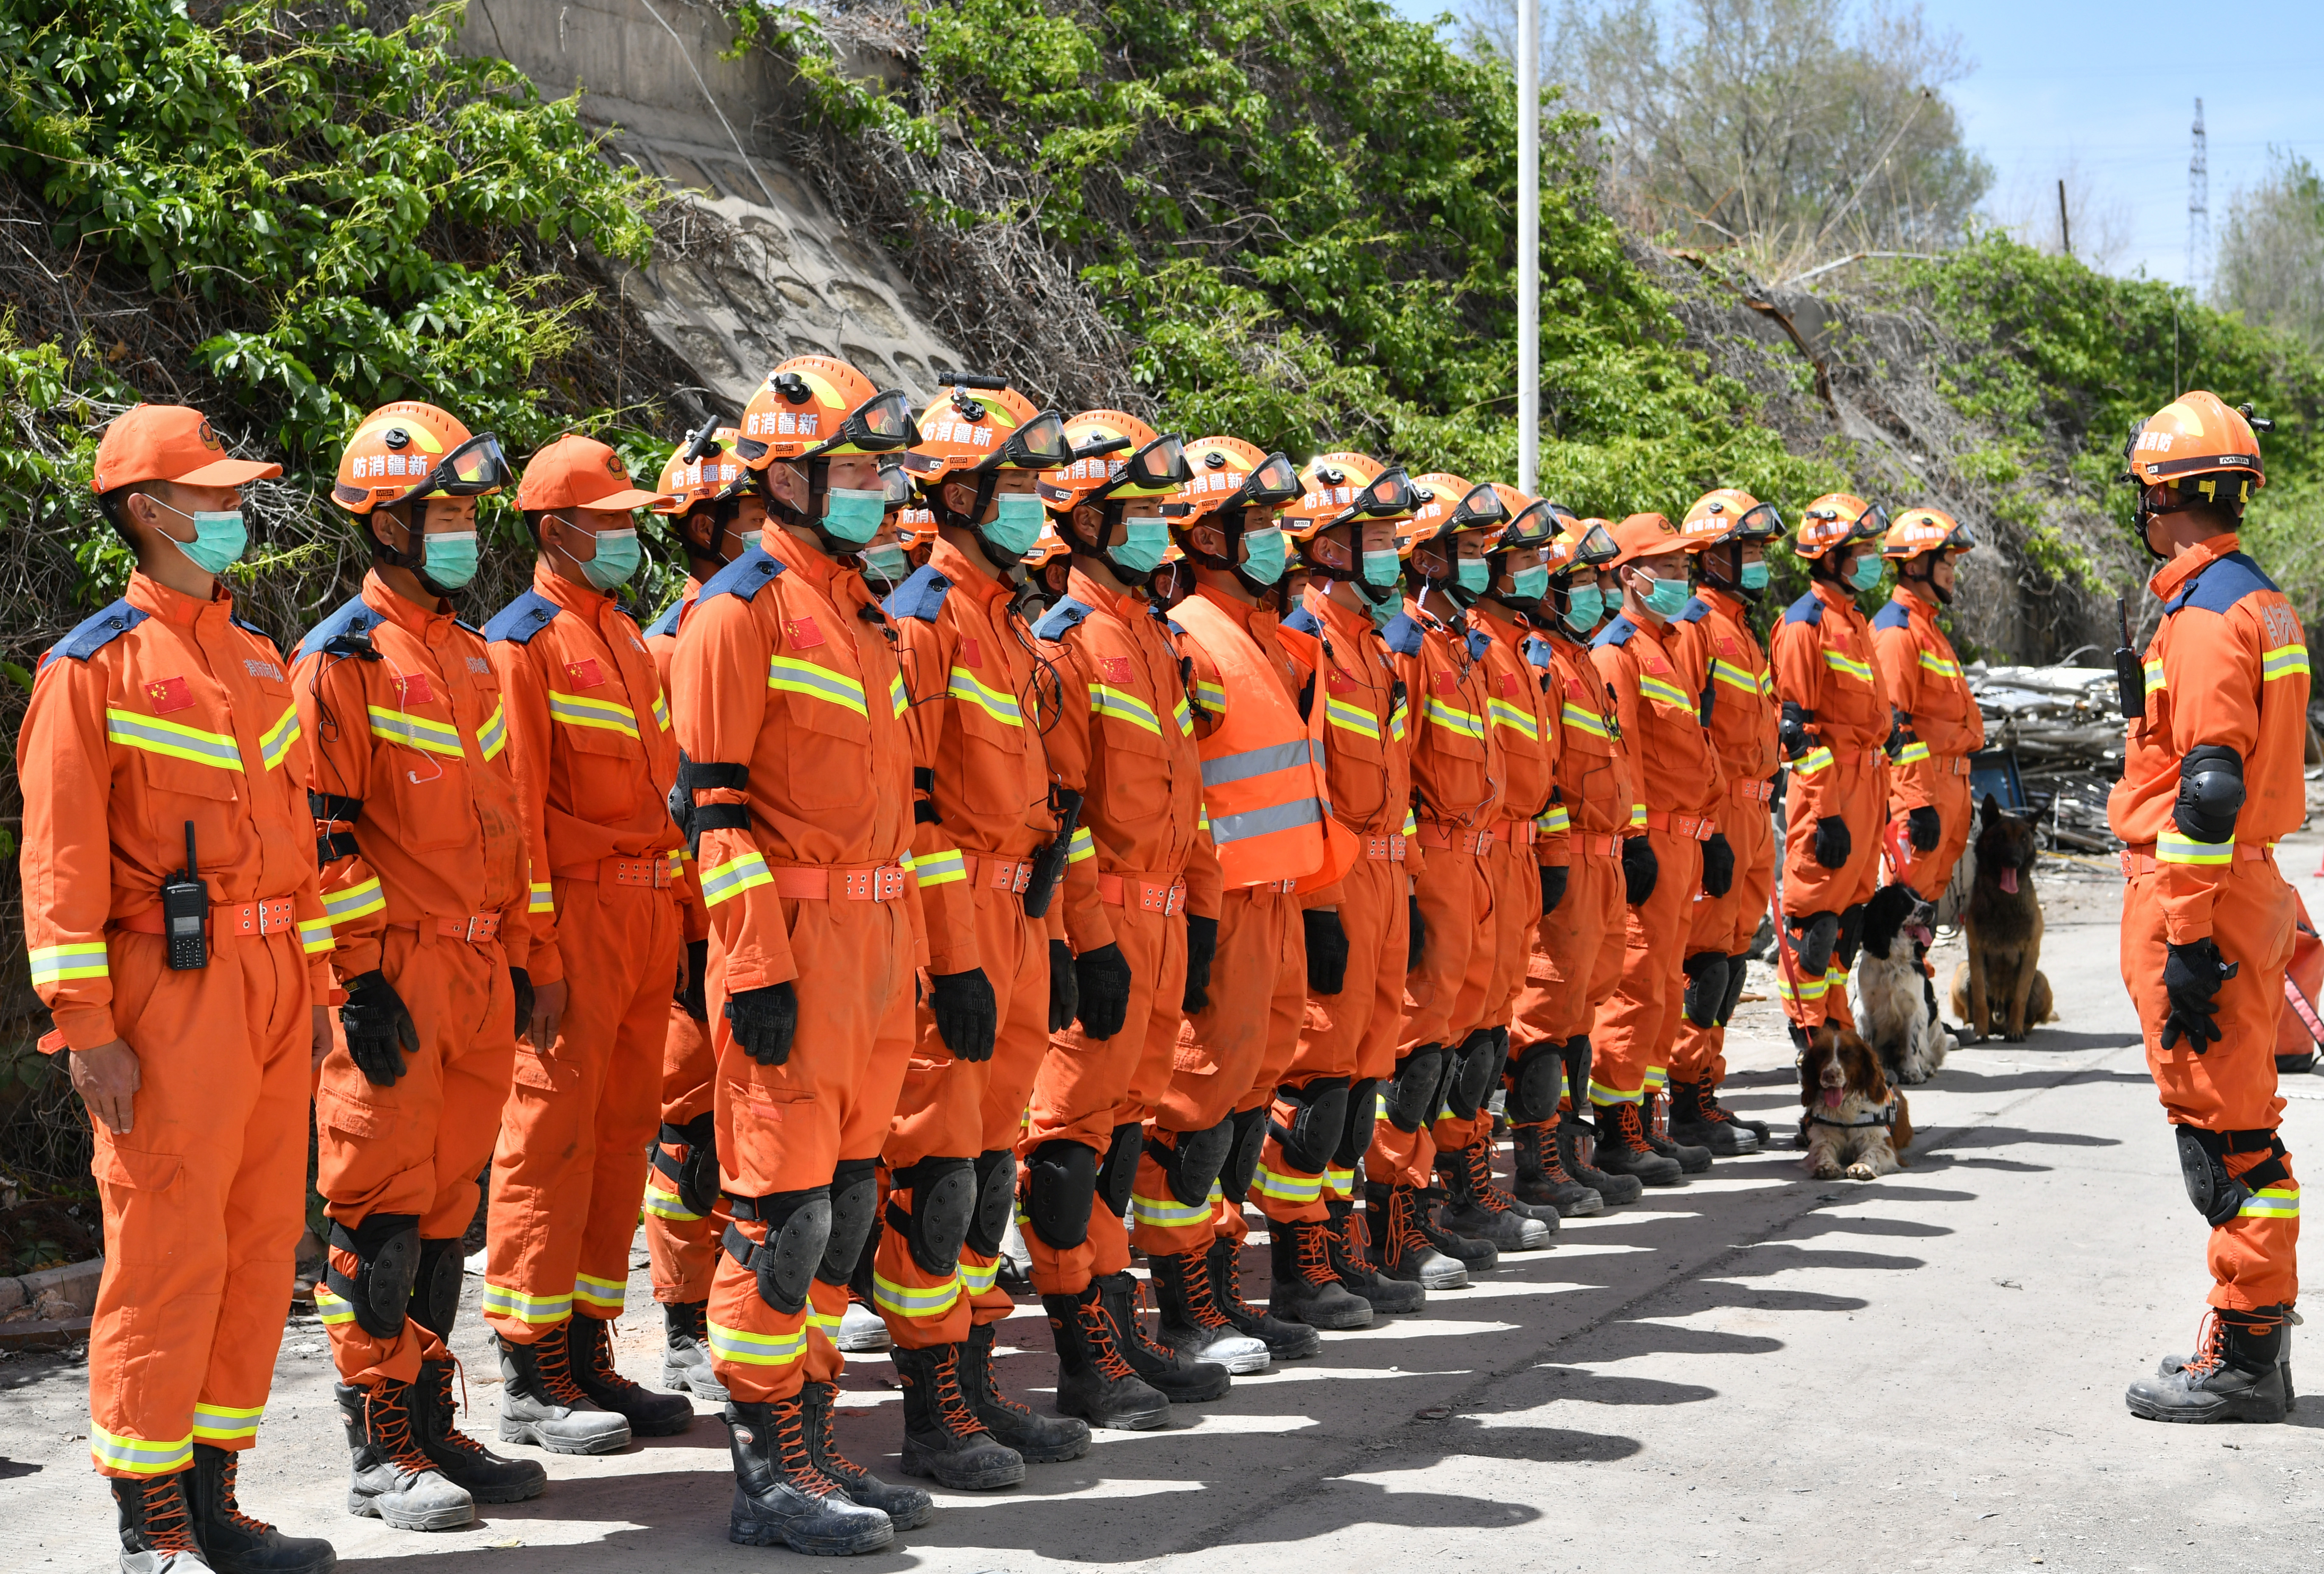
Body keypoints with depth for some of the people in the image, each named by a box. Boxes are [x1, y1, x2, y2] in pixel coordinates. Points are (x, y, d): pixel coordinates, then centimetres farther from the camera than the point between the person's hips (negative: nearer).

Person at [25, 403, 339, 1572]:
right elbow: (60, 854, -9)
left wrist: (315, 982, 17)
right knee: (167, 1249, -4)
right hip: (168, 991, -7)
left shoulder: (257, 656, 16)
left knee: (259, 1241, 9)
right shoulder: (95, 665, -5)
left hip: (268, 990, 7)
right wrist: (86, 1026, -14)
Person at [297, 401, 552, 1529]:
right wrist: (364, 980, -16)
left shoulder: (469, 657, 17)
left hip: (477, 974, 8)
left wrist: (516, 963, 19)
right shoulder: (343, 660, -8)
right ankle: (380, 1450, 5)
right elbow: (322, 835, -12)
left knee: (446, 1208, 12)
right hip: (393, 977, -8)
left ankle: (432, 1424, 20)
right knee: (381, 1209, -2)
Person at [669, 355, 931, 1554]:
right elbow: (715, 803, -14)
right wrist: (758, 969, -19)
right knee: (782, 1209, -4)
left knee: (844, 1200, 13)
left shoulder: (858, 607, 17)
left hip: (872, 945, 9)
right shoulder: (740, 611, -9)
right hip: (793, 941, -9)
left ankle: (810, 1440, 23)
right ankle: (768, 1476, 4)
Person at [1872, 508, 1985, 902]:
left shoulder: (1926, 626, 20)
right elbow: (1892, 726, -20)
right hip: (1918, 786, -10)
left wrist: (1961, 796, 25)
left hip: (1945, 785, 10)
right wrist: (1917, 803, -23)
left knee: (1930, 897, 11)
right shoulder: (1897, 632, -13)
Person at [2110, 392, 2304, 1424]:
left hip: (2195, 897, -10)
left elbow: (2208, 791, -22)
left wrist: (2185, 942, -22)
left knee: (2225, 1135, -5)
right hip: (2244, 891, 10)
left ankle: (2242, 1361, 1)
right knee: (2240, 1131, 15)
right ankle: (2254, 1340, 23)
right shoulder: (2261, 604, 16)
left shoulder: (2208, 616, -17)